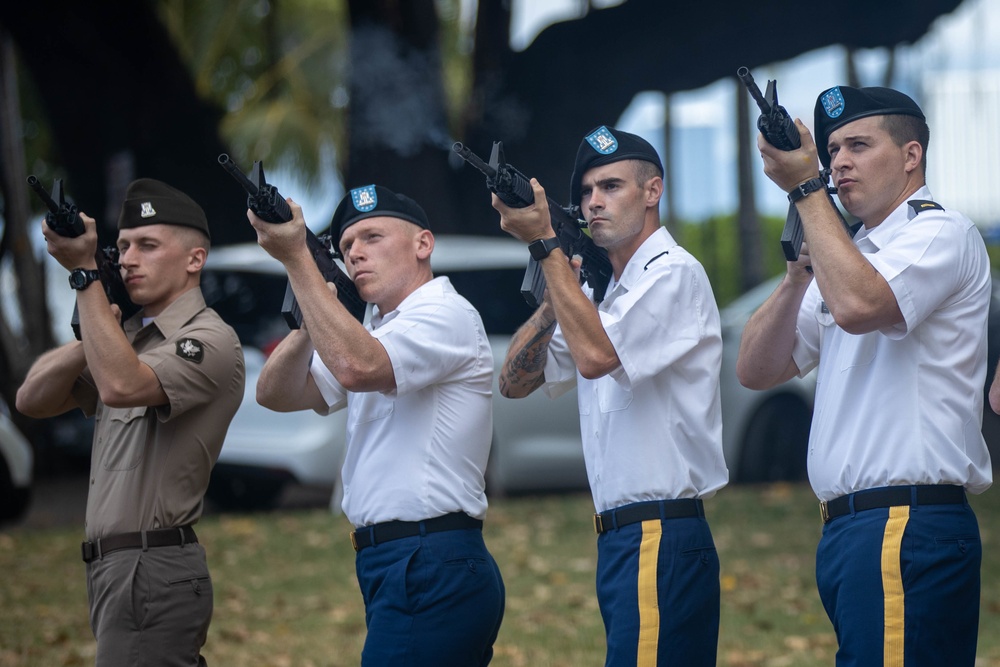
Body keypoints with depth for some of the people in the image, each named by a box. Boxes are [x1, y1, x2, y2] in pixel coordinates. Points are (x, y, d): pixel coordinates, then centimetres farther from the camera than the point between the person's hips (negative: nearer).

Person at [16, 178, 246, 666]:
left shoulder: (209, 340, -9)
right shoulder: (130, 337, 19)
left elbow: (122, 385, -27)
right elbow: (33, 400, 12)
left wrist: (84, 272, -25)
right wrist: (90, 335, -4)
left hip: (153, 572, -9)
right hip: (115, 569, 9)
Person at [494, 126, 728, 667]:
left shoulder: (673, 274, -8)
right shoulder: (599, 292, 21)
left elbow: (595, 354, -22)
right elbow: (516, 380, 18)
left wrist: (545, 243, -17)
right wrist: (556, 291, 5)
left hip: (660, 539, -9)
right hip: (618, 537, 9)